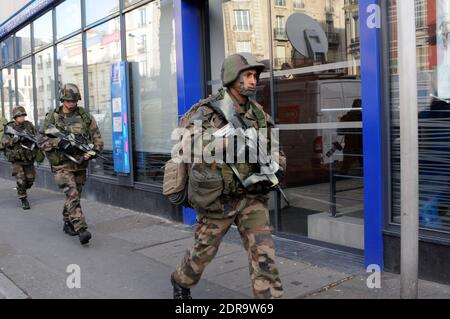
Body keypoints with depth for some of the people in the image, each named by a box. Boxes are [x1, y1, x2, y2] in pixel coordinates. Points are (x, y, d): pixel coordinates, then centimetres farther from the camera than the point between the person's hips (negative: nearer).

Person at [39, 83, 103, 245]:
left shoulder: (85, 116, 3)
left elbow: (97, 139, 3)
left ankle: (68, 222, 34)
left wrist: (89, 154, -13)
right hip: (61, 165, -3)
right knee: (72, 195, -14)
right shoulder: (52, 117, -1)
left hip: (80, 163, 3)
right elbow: (43, 142, -2)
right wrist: (60, 142, -20)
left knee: (74, 196, 14)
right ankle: (81, 229, -19)